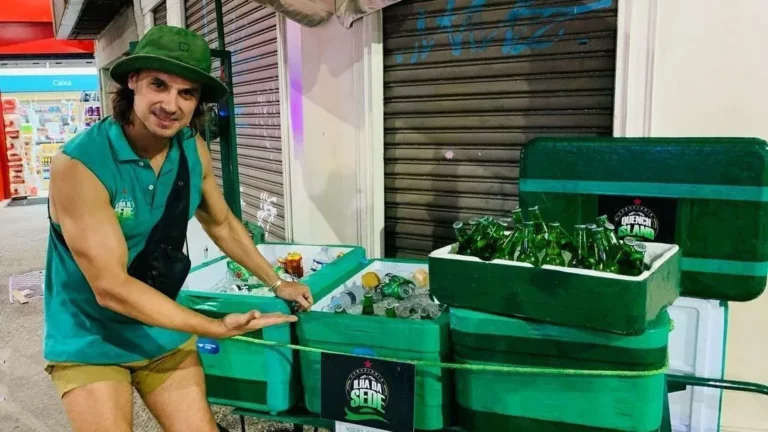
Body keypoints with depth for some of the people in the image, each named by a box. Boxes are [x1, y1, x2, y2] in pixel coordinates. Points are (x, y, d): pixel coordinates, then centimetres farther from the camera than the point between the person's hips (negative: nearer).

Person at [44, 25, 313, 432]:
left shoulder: (194, 150, -8)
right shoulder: (80, 163, -25)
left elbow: (222, 223, 9)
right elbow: (110, 287, -26)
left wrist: (276, 283, 11)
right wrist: (216, 327, -29)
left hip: (162, 329, 5)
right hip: (90, 339, -4)